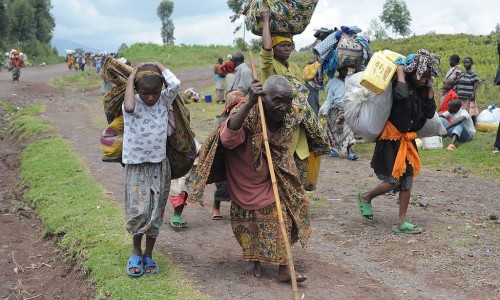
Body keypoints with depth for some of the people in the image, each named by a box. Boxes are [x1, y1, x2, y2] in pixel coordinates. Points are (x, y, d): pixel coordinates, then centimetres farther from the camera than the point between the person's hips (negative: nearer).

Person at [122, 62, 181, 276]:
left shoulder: (164, 100, -1)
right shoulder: (133, 103, -10)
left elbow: (176, 84, -20)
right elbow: (129, 108, -35)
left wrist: (160, 67, -5)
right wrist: (130, 80, -21)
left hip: (160, 165, 3)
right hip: (136, 166, -3)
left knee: (156, 213, 8)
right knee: (138, 211, -9)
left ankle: (148, 254, 23)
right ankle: (136, 250, 16)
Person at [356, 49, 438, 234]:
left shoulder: (423, 90, 6)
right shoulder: (400, 83, -13)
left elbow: (430, 114, -1)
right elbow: (402, 95, -36)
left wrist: (430, 89, -4)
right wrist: (400, 72, -23)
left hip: (408, 139, 7)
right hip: (391, 138, -7)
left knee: (407, 180, 5)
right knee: (394, 181, -8)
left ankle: (401, 222, 11)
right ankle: (365, 197, 18)